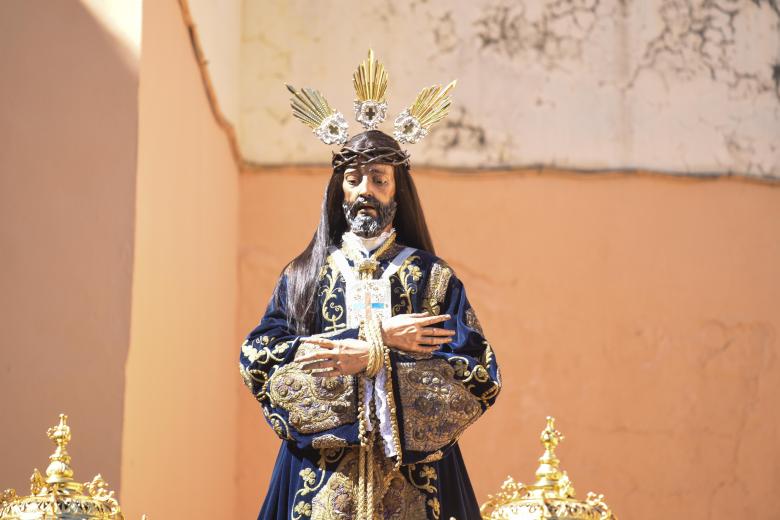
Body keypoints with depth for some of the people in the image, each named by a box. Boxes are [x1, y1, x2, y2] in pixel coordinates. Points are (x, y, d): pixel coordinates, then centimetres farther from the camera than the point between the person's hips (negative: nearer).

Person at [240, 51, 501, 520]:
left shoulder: (433, 277, 8)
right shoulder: (302, 275, 11)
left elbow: (479, 376, -4)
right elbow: (258, 359, -4)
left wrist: (373, 359, -14)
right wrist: (376, 335, -11)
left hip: (412, 482, -1)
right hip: (320, 481, 1)